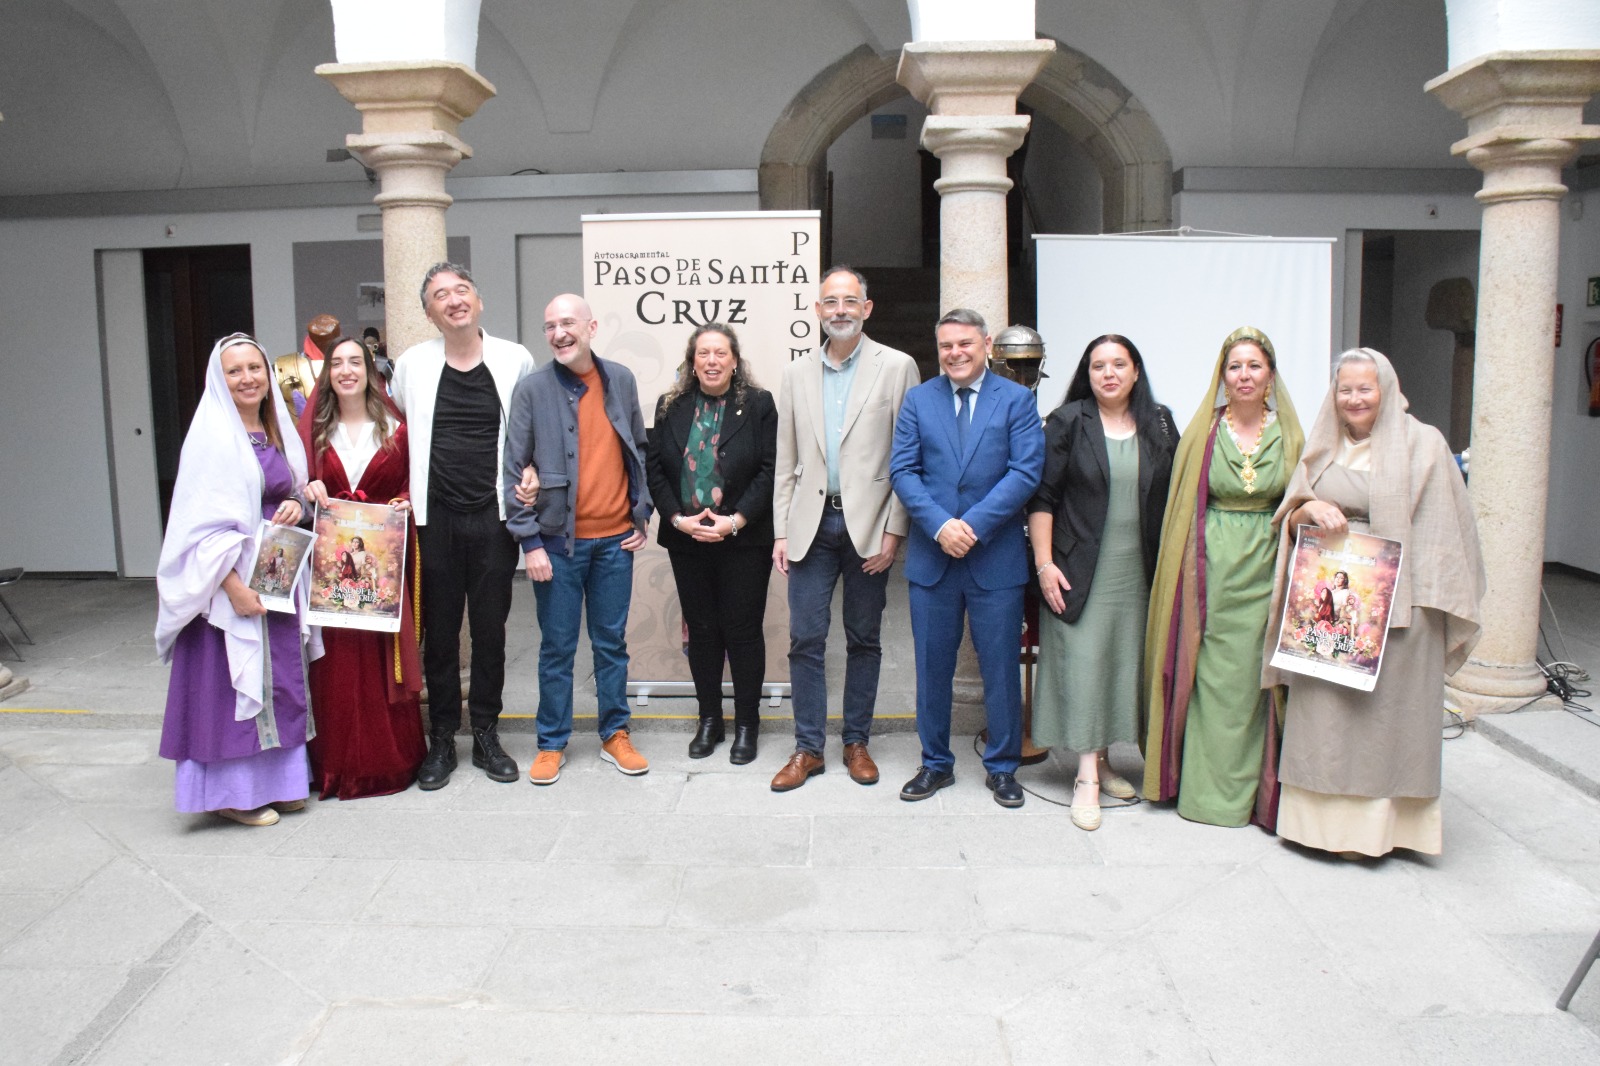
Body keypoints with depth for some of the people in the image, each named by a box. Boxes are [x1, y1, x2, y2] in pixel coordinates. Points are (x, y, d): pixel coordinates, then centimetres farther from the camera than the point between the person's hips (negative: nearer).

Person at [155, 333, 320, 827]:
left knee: (281, 673, 12)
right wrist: (234, 585, -21)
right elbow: (202, 521, -15)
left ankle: (279, 777, 24)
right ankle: (234, 790, 11)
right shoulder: (213, 435, -11)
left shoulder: (277, 431, 10)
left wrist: (296, 505, -3)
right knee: (234, 680, -1)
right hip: (231, 577, -7)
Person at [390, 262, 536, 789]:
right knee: (439, 633, 8)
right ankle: (441, 741, 20)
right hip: (435, 518, 1)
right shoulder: (412, 364, 3)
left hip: (493, 516, 0)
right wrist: (405, 488, 7)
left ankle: (486, 736, 22)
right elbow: (395, 428, 15)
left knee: (490, 631, 8)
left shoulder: (516, 360, 0)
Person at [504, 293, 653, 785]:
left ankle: (615, 735, 25)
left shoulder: (621, 380, 4)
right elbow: (515, 467, -6)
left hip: (616, 538, 3)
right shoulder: (533, 388, -6)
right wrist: (530, 542, -10)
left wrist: (641, 516, 8)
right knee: (558, 647, 7)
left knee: (612, 642, 12)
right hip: (558, 540, -2)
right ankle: (552, 743, 20)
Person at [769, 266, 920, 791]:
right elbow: (786, 462, 11)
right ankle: (808, 747, 13)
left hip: (868, 525, -2)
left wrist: (892, 531, -9)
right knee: (805, 639, 1)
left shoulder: (897, 367, 0)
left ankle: (856, 742, 22)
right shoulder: (797, 373, 10)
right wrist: (781, 532, 4)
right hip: (811, 523, 2)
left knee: (863, 640, 9)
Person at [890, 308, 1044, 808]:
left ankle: (1002, 767, 22)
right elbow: (902, 470, 0)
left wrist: (973, 524, -17)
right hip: (931, 556, 2)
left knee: (1000, 667, 6)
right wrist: (940, 525, -14)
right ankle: (936, 763, 25)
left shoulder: (1016, 399, 1)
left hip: (996, 557, -2)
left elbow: (1026, 472, -8)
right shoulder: (918, 400, 7)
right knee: (932, 666, 10)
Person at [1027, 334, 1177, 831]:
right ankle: (1087, 778, 0)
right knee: (1083, 662, -5)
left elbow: (1174, 498, 11)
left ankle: (1102, 761, 23)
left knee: (1125, 663, 8)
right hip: (1080, 571, -4)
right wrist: (1044, 563, -11)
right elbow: (1042, 497, -4)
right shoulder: (1067, 422, -2)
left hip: (1138, 573, 4)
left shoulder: (1159, 425, 7)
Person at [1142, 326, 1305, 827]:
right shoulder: (1203, 433, 4)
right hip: (1213, 570, -1)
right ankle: (1211, 790, 13)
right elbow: (1183, 508, 4)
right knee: (1213, 677, 2)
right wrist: (1187, 576, -3)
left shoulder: (1289, 435, 6)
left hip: (1268, 568, 1)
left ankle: (1259, 789, 17)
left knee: (1260, 677, 4)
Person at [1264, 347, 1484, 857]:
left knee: (1383, 708, 0)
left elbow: (1439, 530, -3)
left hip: (1393, 602, -4)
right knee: (1322, 707, 6)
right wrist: (1309, 510, -9)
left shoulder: (1422, 444, 0)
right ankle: (1323, 812, 17)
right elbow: (1288, 523, 13)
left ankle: (1376, 820, 12)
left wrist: (1429, 603, -10)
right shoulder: (1322, 447, 12)